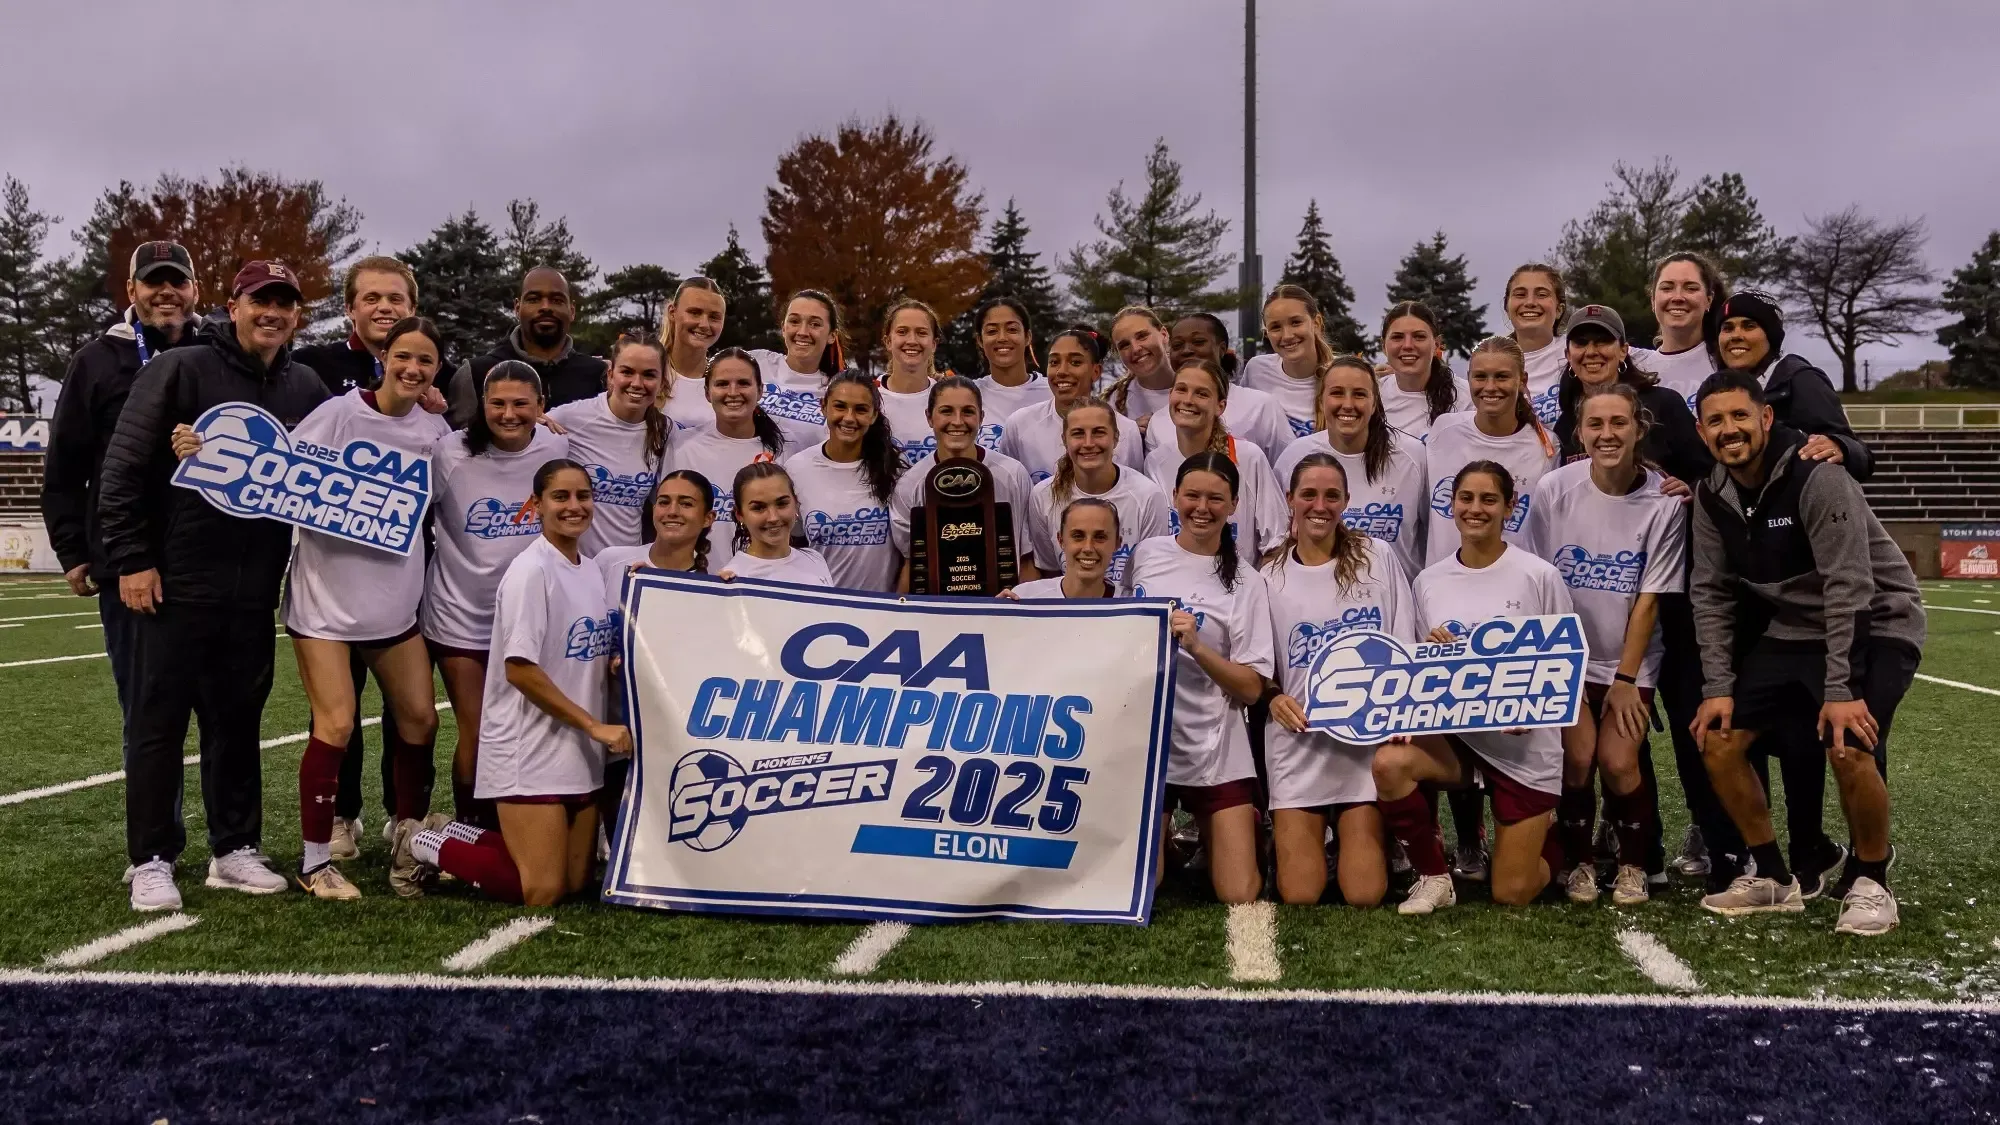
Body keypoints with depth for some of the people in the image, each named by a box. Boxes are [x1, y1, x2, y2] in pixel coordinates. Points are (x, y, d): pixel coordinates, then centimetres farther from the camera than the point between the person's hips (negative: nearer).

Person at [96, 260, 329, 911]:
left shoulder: (306, 389, 8)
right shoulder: (180, 370, -5)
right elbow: (123, 467, -7)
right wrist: (131, 559, -11)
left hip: (255, 593, 4)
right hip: (175, 586, -4)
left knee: (239, 721, 11)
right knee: (159, 722, 2)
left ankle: (235, 850, 20)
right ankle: (151, 860, 9)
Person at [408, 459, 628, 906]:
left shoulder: (592, 571, 11)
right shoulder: (531, 571, -12)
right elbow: (519, 669, -17)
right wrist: (595, 726, -16)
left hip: (580, 753, 8)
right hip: (529, 752, -8)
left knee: (576, 882, 8)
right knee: (542, 893, -8)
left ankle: (459, 836, 24)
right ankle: (430, 845, 13)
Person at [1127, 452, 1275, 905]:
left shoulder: (1244, 583, -5)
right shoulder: (1145, 554, 4)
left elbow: (1251, 688, -10)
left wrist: (1195, 646, -22)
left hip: (1214, 751, -2)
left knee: (1241, 899, -5)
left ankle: (1246, 826, 27)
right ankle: (1166, 833, 28)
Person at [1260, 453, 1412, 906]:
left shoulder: (1377, 558, 4)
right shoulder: (1270, 578, 4)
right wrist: (1274, 698, -12)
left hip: (1370, 739, 0)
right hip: (1300, 745, 0)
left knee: (1365, 896, -5)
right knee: (1300, 896, -4)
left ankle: (1371, 835, 27)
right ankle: (1289, 836, 27)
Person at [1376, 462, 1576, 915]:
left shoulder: (1539, 576, -5)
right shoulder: (1428, 582, 4)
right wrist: (1431, 650, -12)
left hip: (1526, 744, -2)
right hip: (1454, 731, 3)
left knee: (1512, 894, -1)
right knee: (1390, 762, -32)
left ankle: (1545, 837, 36)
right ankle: (1433, 877, -8)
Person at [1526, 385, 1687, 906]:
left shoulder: (1663, 501, -11)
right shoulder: (1554, 490, -10)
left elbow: (1649, 599, -7)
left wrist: (1625, 677, -7)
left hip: (1630, 659, 0)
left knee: (1619, 761, -13)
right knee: (1577, 755, -15)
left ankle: (1634, 865, 12)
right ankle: (1578, 862, 9)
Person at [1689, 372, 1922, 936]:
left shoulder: (1817, 477, -24)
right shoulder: (1712, 496, -4)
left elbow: (1848, 588, -26)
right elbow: (1712, 593, 0)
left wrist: (1840, 689, -28)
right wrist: (1719, 687, -8)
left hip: (1874, 626, -7)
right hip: (1792, 631, 7)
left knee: (1850, 751, -27)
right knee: (1718, 739, -3)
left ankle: (1870, 883, -1)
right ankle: (1773, 878, 13)